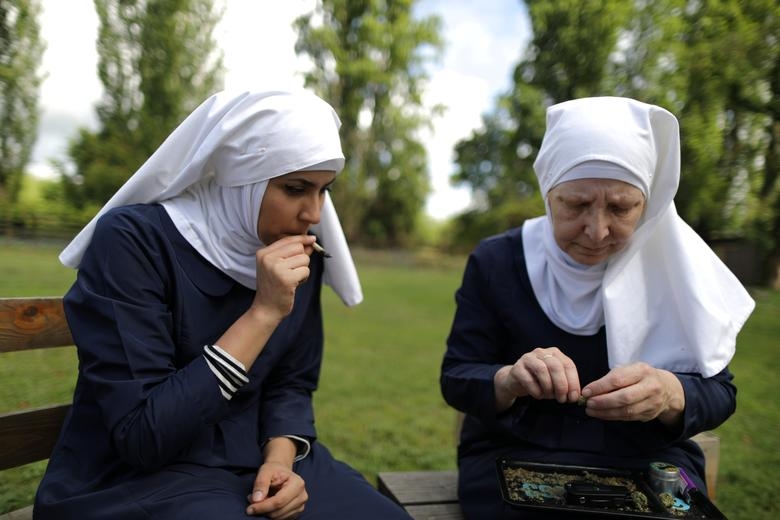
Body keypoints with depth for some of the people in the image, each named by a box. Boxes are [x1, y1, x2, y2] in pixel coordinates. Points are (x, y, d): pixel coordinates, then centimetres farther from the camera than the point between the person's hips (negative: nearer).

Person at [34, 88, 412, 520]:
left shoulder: (302, 255, -3)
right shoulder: (132, 239, -19)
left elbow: (291, 384, 5)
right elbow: (141, 436, -23)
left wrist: (280, 459, -14)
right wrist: (263, 313, -27)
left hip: (257, 463, 5)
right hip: (138, 481, -4)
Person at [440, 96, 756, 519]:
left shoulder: (674, 266, -3)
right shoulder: (496, 261, -6)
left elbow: (718, 392, -3)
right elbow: (455, 379, -6)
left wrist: (670, 395, -27)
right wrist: (509, 380, -29)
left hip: (647, 464, 3)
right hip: (513, 458, -2)